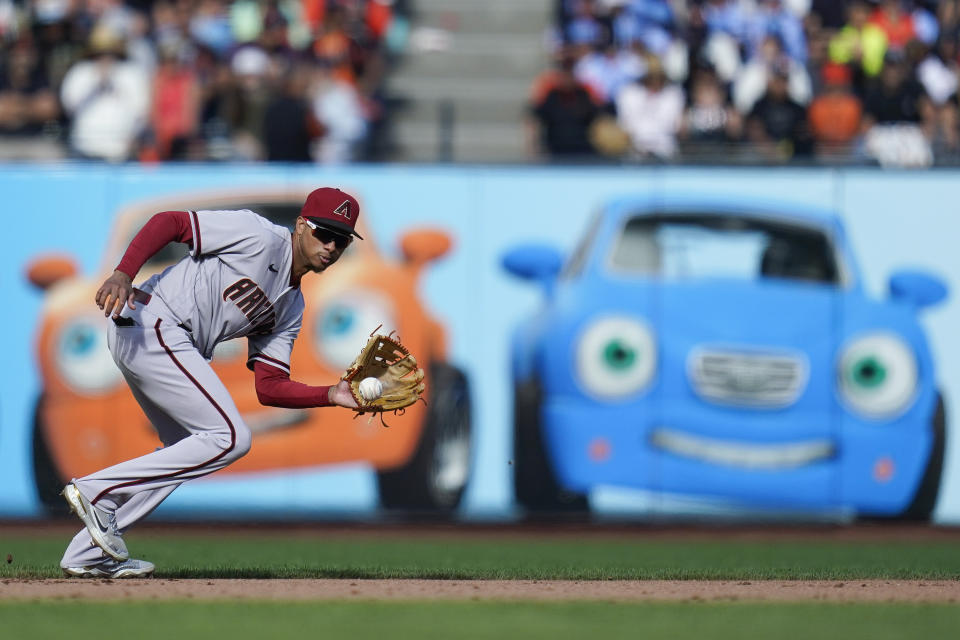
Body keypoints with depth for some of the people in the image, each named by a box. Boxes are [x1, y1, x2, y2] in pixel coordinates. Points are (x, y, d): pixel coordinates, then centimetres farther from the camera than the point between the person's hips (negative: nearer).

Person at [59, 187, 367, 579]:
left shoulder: (291, 308, 19)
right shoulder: (261, 237, -7)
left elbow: (269, 387, 14)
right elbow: (167, 222, -13)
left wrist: (334, 396, -1)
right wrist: (123, 274, -27)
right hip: (151, 325, -10)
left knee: (188, 451, 18)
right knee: (230, 437, -13)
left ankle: (88, 553, 17)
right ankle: (97, 490, -13)